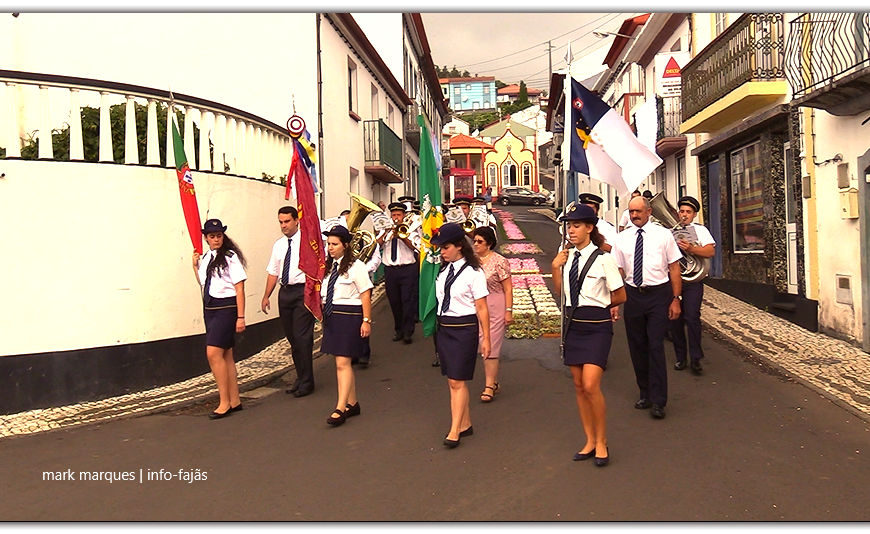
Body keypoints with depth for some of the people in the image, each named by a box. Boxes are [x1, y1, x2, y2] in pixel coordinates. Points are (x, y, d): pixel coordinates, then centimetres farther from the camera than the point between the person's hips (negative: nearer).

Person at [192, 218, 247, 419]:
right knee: (225, 355, 12)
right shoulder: (206, 258, 12)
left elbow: (239, 288, -13)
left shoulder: (230, 257, -10)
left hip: (226, 307, -8)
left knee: (213, 353, -14)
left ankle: (225, 402, -4)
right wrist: (195, 266, 10)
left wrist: (240, 317, -16)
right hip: (209, 308, 8)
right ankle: (234, 401, 21)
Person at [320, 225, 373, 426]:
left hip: (349, 316, -8)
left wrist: (366, 321, -15)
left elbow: (365, 295, -11)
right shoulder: (328, 266, 13)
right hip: (331, 316, 8)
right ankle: (352, 403, 24)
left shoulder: (355, 266, -9)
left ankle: (340, 408, -5)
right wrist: (323, 313, 8)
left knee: (342, 363, -9)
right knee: (341, 362, 12)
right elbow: (324, 294, 16)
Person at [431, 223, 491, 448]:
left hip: (464, 328, -7)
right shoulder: (443, 270, 8)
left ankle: (454, 431, 2)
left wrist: (486, 338, -10)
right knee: (452, 380, 12)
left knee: (457, 381, -5)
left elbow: (481, 308, -10)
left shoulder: (473, 272, -10)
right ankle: (465, 424, 26)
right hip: (443, 327, 7)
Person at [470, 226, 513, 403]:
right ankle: (494, 382, 23)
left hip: (495, 308, -6)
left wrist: (508, 311, -13)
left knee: (491, 348, -4)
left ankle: (489, 386, 2)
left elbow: (508, 288, -9)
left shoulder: (499, 261, -10)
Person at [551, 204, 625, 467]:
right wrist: (555, 267, 0)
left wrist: (597, 304, 5)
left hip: (597, 326, -6)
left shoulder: (603, 259, -11)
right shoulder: (568, 256, 6)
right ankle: (590, 441, 25)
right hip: (573, 324, 6)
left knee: (591, 385, -13)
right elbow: (560, 291, 12)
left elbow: (620, 296, -5)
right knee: (578, 386, 11)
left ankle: (601, 442, 8)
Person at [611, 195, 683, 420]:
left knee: (655, 346, -8)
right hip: (633, 295, 3)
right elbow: (618, 271, 4)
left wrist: (676, 299, -6)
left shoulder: (663, 235, -1)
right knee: (637, 347, 11)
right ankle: (645, 394, 28)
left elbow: (674, 268, -1)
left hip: (658, 294, -3)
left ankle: (658, 401, 0)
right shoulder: (621, 239, 5)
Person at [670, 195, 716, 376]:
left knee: (692, 317, -10)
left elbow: (711, 251, -8)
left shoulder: (699, 229, 5)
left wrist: (691, 249, -22)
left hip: (692, 281, -3)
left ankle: (696, 359, -2)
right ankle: (680, 357, 16)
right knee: (675, 319, 5)